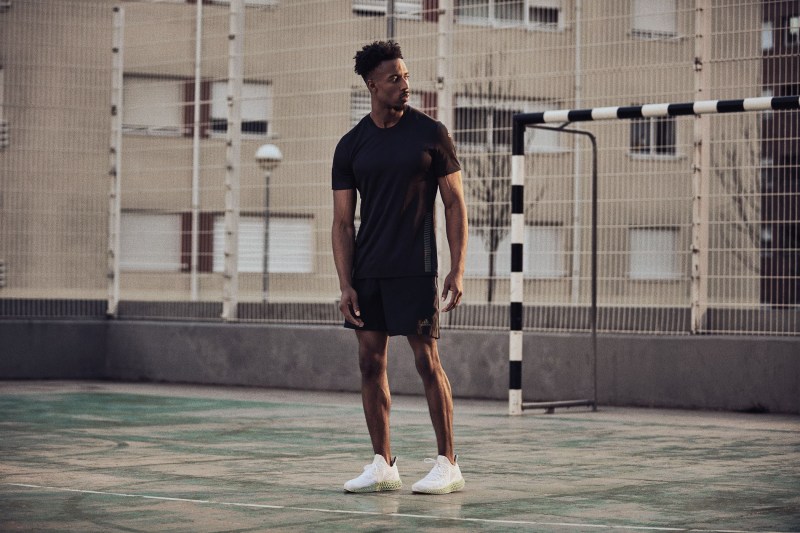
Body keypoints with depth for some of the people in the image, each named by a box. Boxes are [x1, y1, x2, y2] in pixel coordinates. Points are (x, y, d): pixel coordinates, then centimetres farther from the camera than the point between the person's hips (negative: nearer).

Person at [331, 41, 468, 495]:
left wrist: (458, 271, -8)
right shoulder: (350, 147, 6)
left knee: (428, 361, -4)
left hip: (414, 270, -4)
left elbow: (454, 203, 0)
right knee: (371, 363, 4)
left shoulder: (431, 134, -1)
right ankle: (383, 466, 12)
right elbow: (343, 222, 6)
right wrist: (346, 284, -3)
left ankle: (448, 465, 4)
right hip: (367, 272, 4)